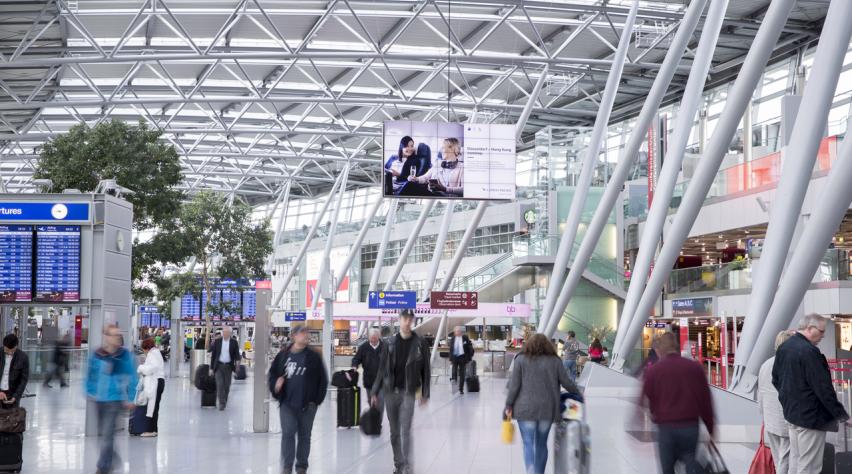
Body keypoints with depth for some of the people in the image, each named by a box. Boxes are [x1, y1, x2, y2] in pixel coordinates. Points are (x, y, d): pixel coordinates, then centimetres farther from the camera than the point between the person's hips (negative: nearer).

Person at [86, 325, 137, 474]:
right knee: (102, 431, 20)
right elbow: (91, 374, 10)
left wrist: (130, 398, -5)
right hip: (99, 398, 4)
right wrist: (90, 392, 9)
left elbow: (131, 377, -4)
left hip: (115, 398, -4)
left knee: (107, 434, -8)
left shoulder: (125, 355, -9)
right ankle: (111, 457, 42)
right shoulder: (97, 354, -1)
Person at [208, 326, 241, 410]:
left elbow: (237, 354, 0)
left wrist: (237, 361, -22)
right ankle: (221, 403, -12)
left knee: (227, 386, 6)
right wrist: (212, 367, 4)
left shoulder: (234, 342, 1)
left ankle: (224, 401, 23)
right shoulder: (217, 341, 3)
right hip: (219, 366, -1)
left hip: (228, 366, 1)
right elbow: (213, 355, 6)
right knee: (220, 384, -11)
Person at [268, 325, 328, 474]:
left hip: (307, 404, 0)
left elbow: (323, 380, 2)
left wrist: (317, 399, -4)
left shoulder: (313, 357, -1)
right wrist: (275, 385, -5)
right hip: (287, 403, 0)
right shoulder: (283, 355, 3)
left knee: (304, 435, 9)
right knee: (287, 433, -7)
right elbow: (273, 373, 14)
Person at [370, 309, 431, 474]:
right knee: (394, 431, 9)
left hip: (408, 392, -3)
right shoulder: (389, 343, 5)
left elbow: (426, 370, 2)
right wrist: (375, 392, 6)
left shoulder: (420, 343, -1)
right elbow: (382, 369, 8)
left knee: (405, 430, -12)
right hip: (390, 392, 3)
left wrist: (425, 393, 0)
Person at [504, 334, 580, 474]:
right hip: (548, 409, 2)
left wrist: (509, 406, 3)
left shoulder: (521, 360, 1)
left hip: (526, 409, -2)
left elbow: (514, 385, -3)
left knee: (528, 444, 0)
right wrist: (577, 394, 22)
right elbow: (567, 383, 6)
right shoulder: (555, 361, 4)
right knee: (542, 444, 14)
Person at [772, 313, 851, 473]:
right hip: (810, 416, -10)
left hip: (791, 412, 10)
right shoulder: (809, 351, -23)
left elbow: (776, 379, 16)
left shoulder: (783, 348, 6)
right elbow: (823, 388, -23)